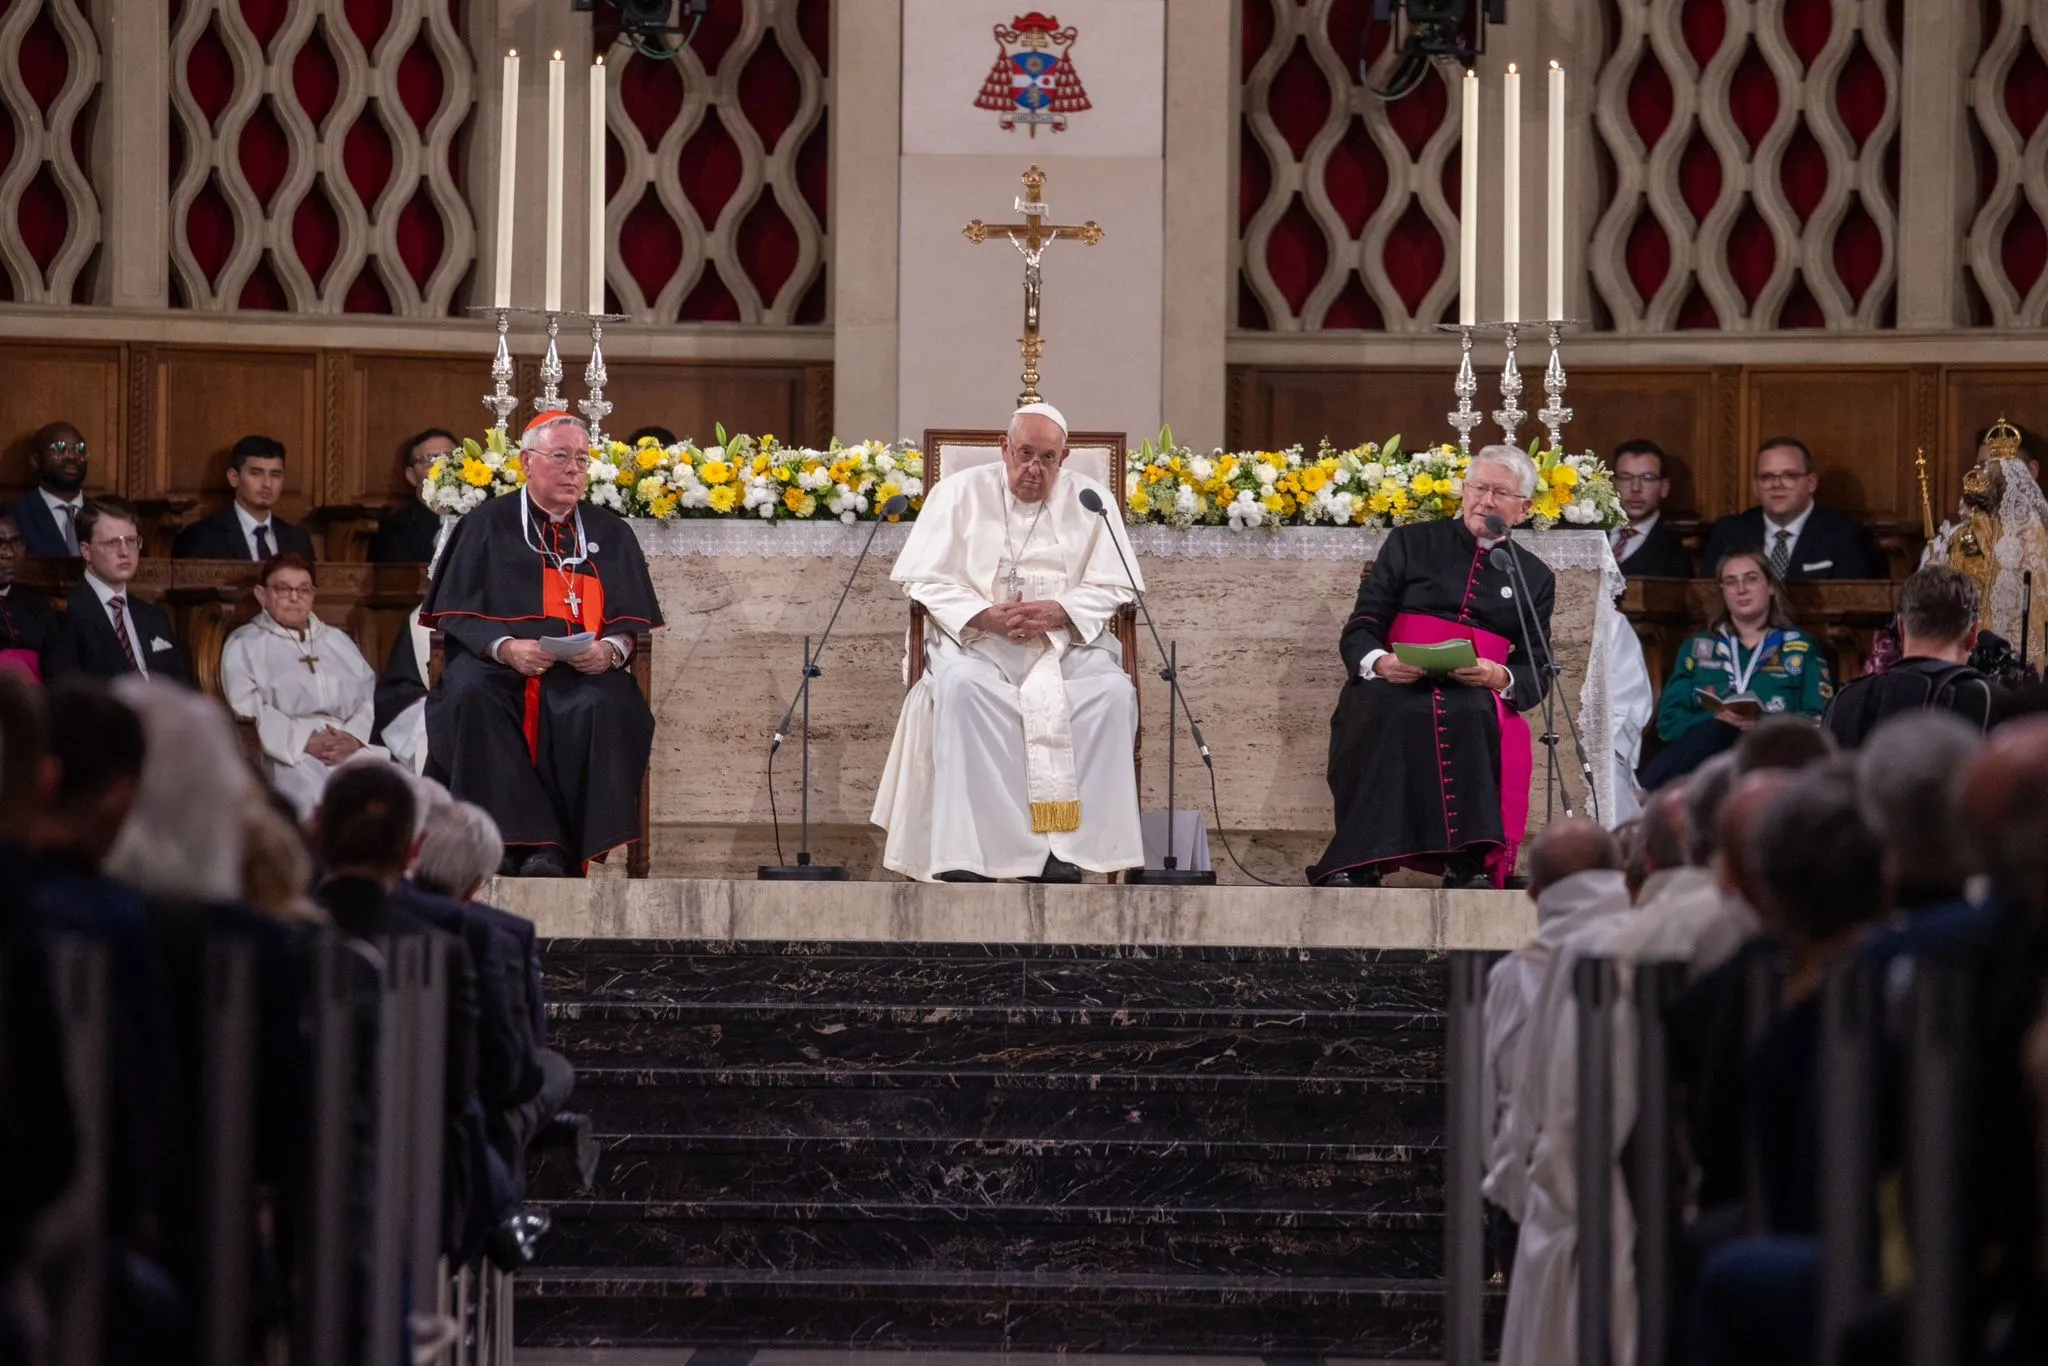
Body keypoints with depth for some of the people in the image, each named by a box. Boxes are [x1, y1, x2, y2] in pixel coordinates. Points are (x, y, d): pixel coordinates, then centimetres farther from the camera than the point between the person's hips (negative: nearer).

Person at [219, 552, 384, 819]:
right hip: (287, 752, -3)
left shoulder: (338, 640, 28)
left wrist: (355, 737, -7)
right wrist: (304, 741, -12)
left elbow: (371, 695, 15)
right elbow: (248, 710, -1)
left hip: (352, 746, 3)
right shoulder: (244, 644, 15)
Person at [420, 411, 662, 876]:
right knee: (472, 695, -37)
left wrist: (612, 650, -10)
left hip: (585, 669, 1)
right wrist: (504, 647, -15)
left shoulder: (610, 533, 18)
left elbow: (636, 619, 14)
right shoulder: (487, 526, 12)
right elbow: (455, 613, 5)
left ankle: (554, 849, -34)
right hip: (497, 664, -1)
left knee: (602, 705, -36)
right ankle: (521, 836, -38)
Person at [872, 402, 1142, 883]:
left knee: (1113, 691, -29)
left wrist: (1057, 612, -16)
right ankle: (966, 849, -35)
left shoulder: (1090, 499, 8)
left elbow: (1113, 587, 4)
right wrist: (988, 616, -16)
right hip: (976, 635, -1)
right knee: (961, 685, -35)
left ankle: (1069, 846, -27)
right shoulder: (960, 491, 5)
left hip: (1068, 637, 1)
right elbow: (926, 580, 0)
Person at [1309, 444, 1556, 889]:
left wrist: (1499, 678, -12)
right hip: (1394, 685, -1)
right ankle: (1356, 866, -44)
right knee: (1381, 711, -38)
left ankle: (1469, 862, -44)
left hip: (1476, 699, 1)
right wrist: (1379, 662, -15)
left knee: (1470, 717, -38)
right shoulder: (1411, 544, 17)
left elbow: (1535, 676, 14)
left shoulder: (1534, 578, 21)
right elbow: (1360, 629, 10)